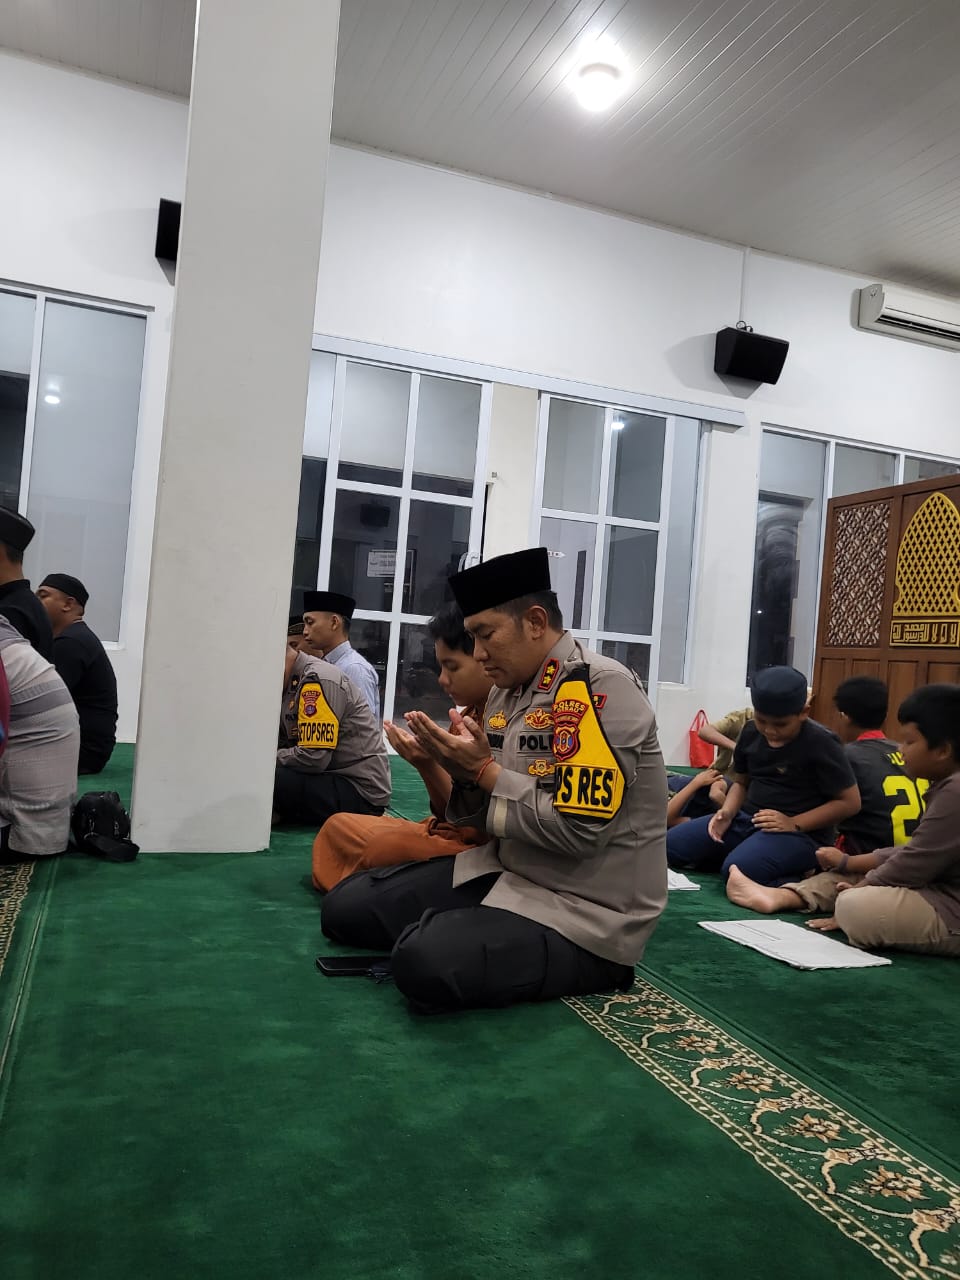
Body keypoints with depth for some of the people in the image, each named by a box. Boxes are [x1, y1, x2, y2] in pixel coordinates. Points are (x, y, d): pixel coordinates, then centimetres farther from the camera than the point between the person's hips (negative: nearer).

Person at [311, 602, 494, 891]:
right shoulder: (467, 716, 8)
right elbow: (448, 813, 9)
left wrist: (431, 767, -24)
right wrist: (425, 766, -9)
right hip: (446, 834, 9)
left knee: (390, 847, -29)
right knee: (339, 825, 8)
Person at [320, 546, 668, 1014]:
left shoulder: (600, 688, -19)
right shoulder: (508, 691, 7)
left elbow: (578, 830, -24)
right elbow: (488, 814, 12)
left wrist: (484, 770, -17)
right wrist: (463, 771, -9)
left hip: (583, 911, -8)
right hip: (505, 873, 8)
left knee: (426, 961, -29)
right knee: (345, 906, 2)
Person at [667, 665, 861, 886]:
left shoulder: (821, 744, -14)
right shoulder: (751, 733, 4)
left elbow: (850, 802, -11)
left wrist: (794, 824, -19)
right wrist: (727, 813, -5)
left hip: (801, 834, -7)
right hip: (747, 818, 7)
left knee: (738, 868, -36)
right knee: (670, 844, -6)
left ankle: (797, 874, -10)